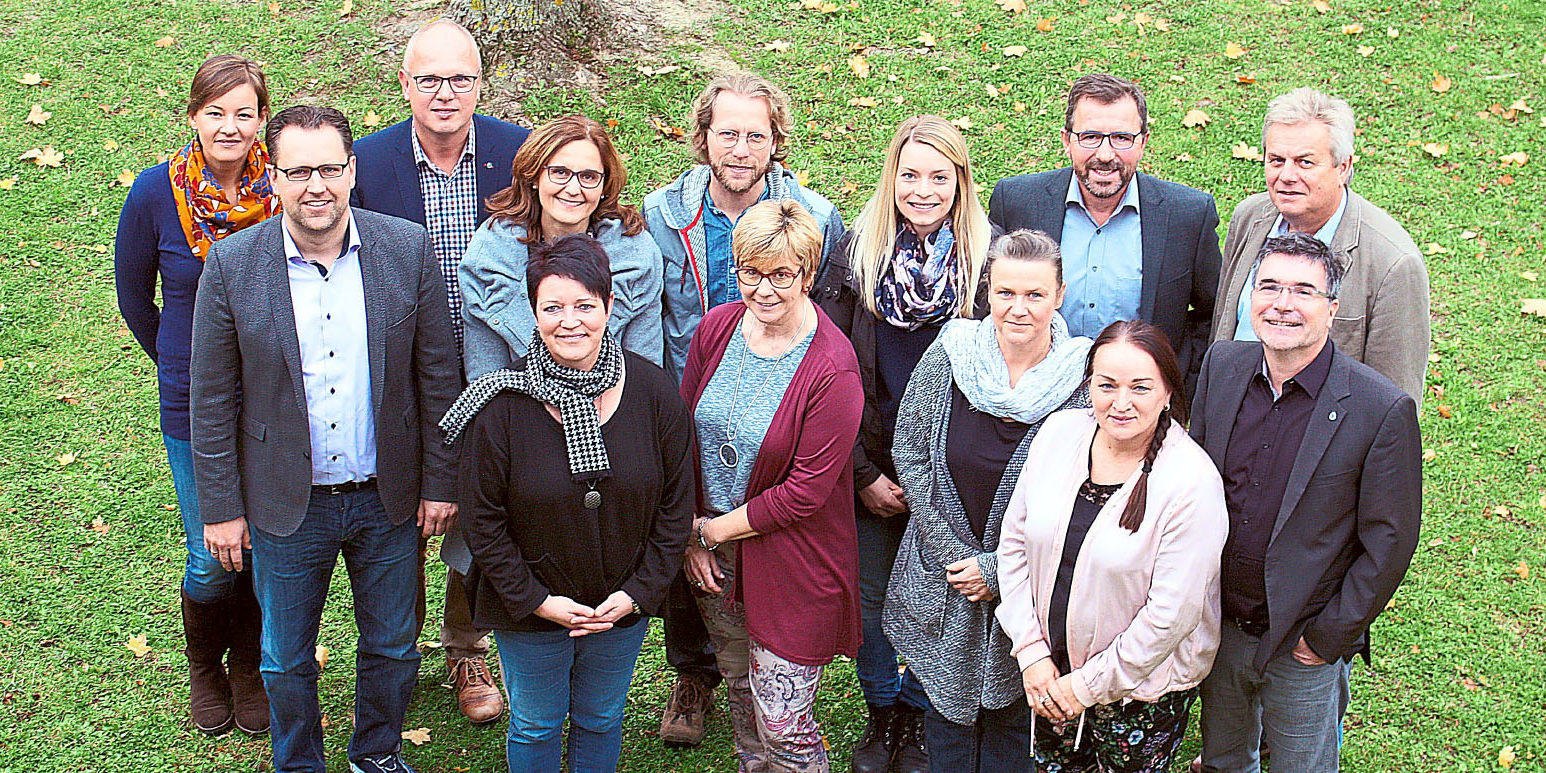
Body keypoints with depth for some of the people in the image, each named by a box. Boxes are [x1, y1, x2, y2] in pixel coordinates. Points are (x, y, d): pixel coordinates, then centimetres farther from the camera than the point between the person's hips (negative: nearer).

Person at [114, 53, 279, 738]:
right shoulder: (156, 194, -10)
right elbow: (134, 297, 7)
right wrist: (176, 364, 13)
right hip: (193, 404, -1)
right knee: (211, 560, 4)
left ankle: (248, 666, 36)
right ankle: (204, 667, 33)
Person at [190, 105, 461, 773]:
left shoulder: (408, 249, -10)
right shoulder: (232, 263, -12)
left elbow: (437, 376, -2)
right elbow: (212, 400, -4)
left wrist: (441, 482, 0)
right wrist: (220, 508, -3)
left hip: (388, 498, 1)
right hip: (286, 504, -1)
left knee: (392, 648, 19)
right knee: (286, 661, 17)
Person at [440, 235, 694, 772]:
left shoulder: (654, 391, -12)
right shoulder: (503, 404, -17)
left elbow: (675, 506, -4)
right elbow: (482, 520, -10)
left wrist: (639, 592, -9)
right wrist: (534, 600, -13)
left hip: (623, 605, 2)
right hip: (528, 610, -1)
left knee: (601, 721, 21)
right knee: (535, 726, 18)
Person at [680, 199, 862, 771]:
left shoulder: (832, 370, -22)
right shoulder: (718, 327, -4)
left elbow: (805, 493, -19)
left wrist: (710, 529, -12)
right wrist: (690, 533, 0)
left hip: (791, 564, -5)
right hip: (713, 554, 6)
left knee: (783, 724, 1)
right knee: (741, 691, 23)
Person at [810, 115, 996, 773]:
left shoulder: (985, 261, -6)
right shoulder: (856, 252, -4)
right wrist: (862, 472, -9)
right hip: (869, 466, 1)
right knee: (869, 596, 11)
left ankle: (919, 718, 33)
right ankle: (880, 712, 35)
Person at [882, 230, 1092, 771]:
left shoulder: (1082, 380, -15)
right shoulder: (949, 355, -10)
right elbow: (909, 454, -4)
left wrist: (998, 567, -14)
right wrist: (951, 556, -10)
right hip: (943, 581, 2)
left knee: (1012, 714, 16)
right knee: (947, 705, 19)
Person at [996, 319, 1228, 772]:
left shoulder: (1193, 481, -22)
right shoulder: (1059, 433, -8)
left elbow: (1171, 614, -21)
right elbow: (1015, 542, 0)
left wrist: (1089, 684, -14)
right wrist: (1030, 652, -5)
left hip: (1142, 687, -4)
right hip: (1051, 670, 4)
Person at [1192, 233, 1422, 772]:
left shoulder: (1384, 410, -21)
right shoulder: (1222, 365, -6)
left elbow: (1390, 540, -14)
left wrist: (1330, 636, -11)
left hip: (1305, 647, -4)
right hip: (1218, 626, 4)